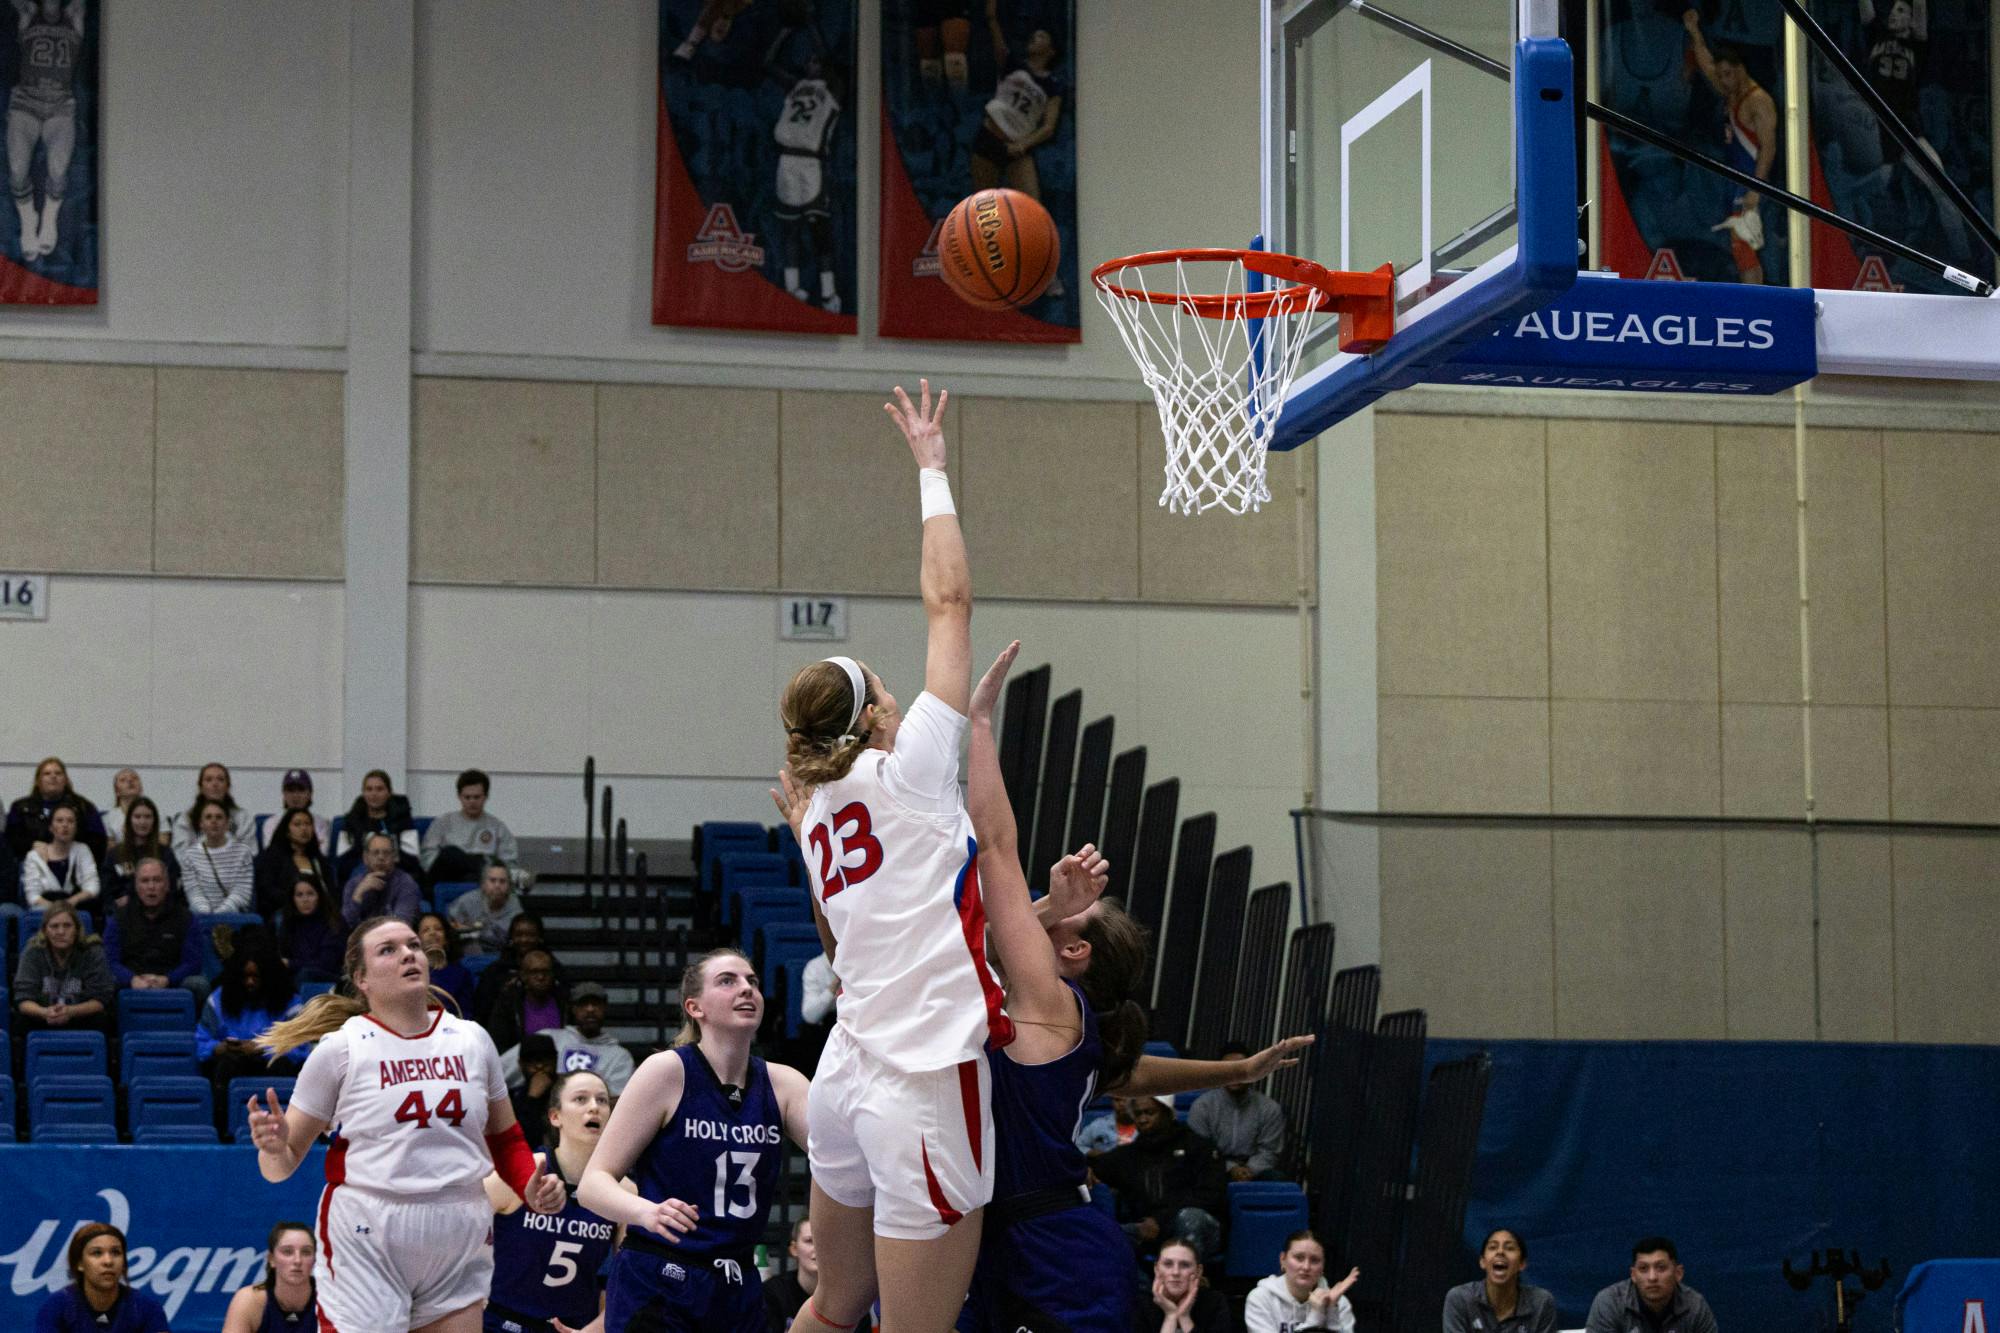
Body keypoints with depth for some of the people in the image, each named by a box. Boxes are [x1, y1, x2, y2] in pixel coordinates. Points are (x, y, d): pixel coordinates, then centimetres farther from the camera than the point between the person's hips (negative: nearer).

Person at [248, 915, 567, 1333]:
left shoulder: (471, 1039, 8)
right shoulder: (340, 1048, -2)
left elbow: (505, 1139, 20)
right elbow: (282, 1166, 1)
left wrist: (531, 1187, 0)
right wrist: (273, 1146, -22)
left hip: (461, 1249, 4)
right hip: (365, 1247, -4)